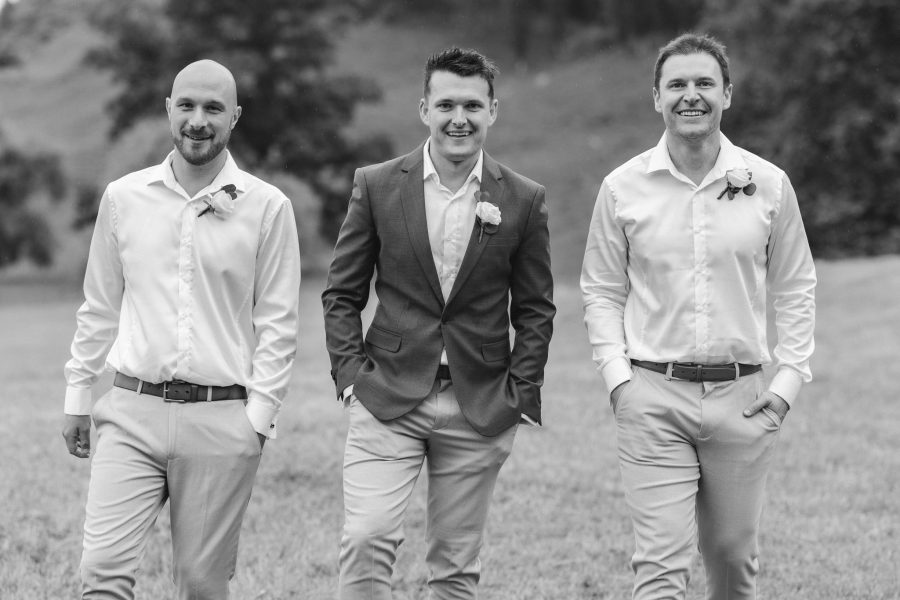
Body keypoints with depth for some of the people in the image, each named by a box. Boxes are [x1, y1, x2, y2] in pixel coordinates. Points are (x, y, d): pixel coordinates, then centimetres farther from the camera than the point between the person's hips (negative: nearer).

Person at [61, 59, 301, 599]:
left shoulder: (268, 207, 0)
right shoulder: (123, 198, 7)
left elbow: (278, 323, 1)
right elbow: (99, 308, 15)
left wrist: (259, 413, -5)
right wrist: (78, 394, 14)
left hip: (222, 421, -2)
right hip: (132, 414, 2)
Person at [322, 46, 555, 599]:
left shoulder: (524, 201, 2)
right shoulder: (376, 186, 1)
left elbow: (535, 309, 8)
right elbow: (342, 294, 6)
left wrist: (520, 393, 0)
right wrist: (352, 374, -3)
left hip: (481, 409, 1)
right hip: (388, 398, -1)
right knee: (367, 540, -17)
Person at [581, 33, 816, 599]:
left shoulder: (769, 184, 3)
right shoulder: (622, 188, 1)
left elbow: (795, 290, 10)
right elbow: (601, 292, 8)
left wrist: (790, 377, 0)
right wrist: (617, 376, -4)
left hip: (742, 398, 2)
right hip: (653, 398, -1)